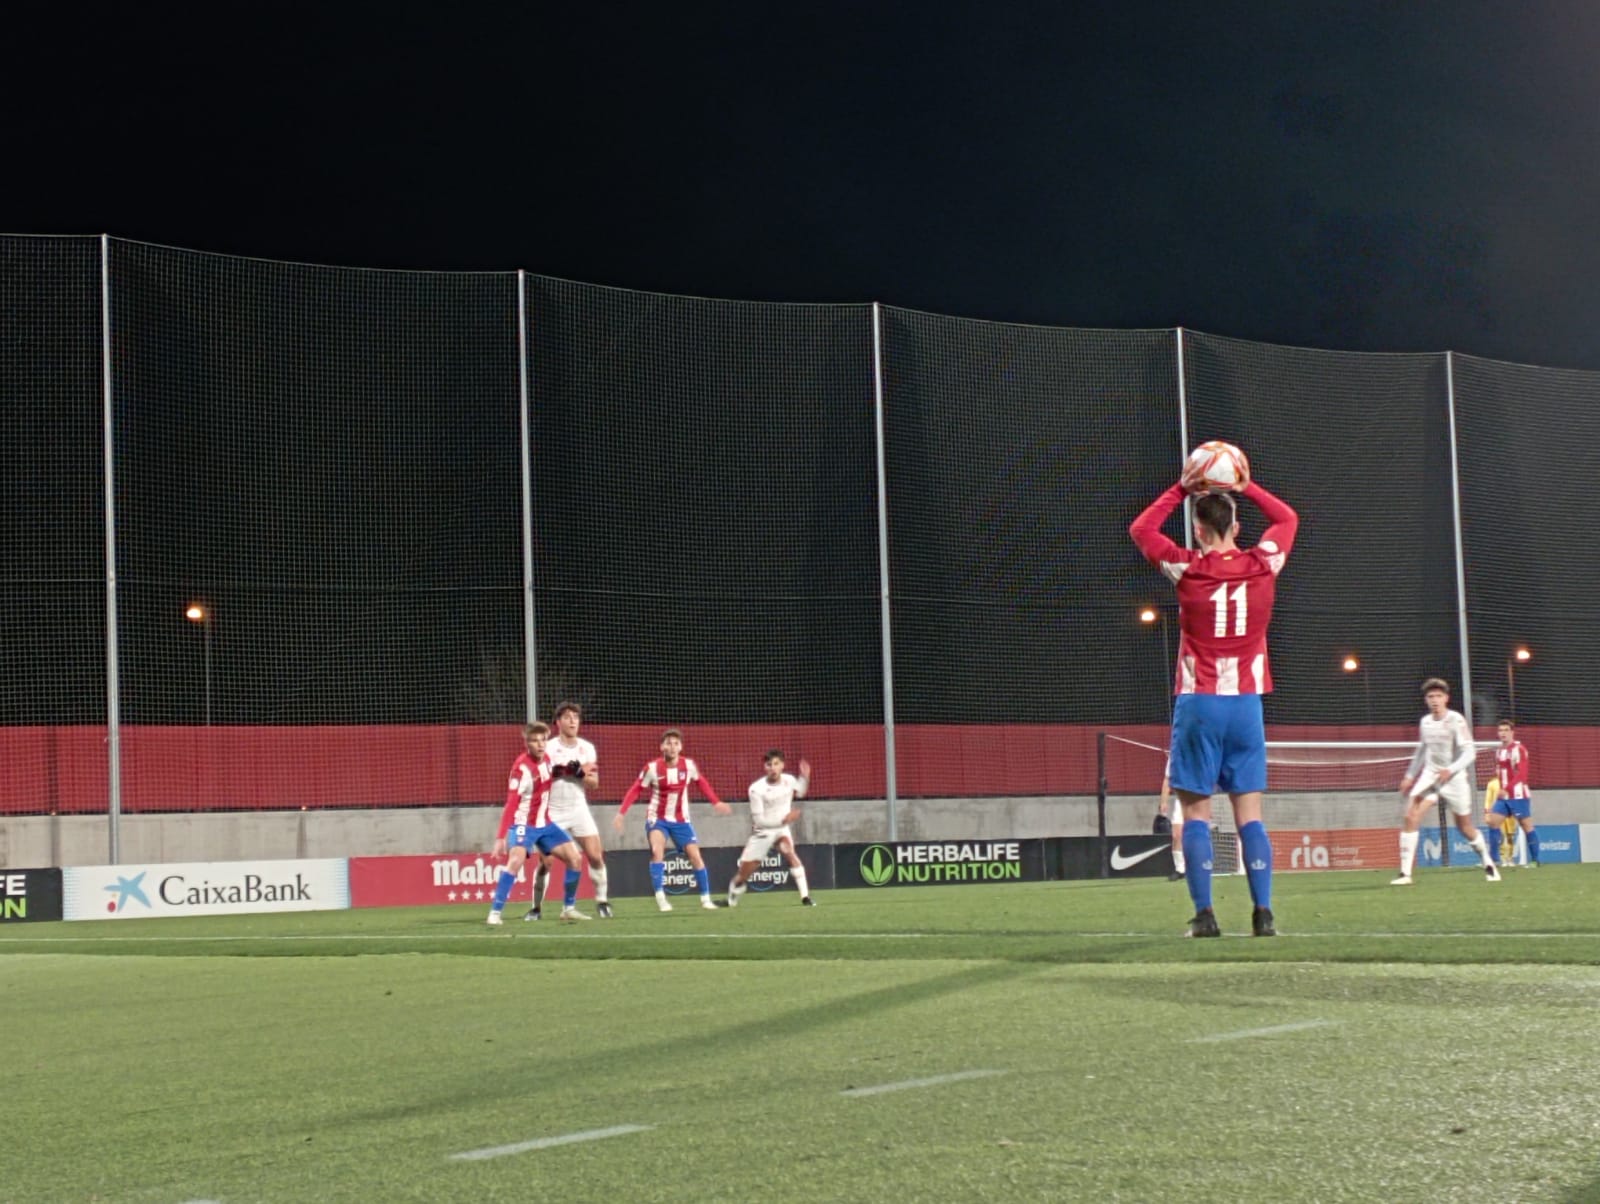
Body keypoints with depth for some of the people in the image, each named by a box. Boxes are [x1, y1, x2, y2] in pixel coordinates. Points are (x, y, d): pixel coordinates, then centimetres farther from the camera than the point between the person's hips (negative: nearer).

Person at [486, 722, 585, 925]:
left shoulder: (547, 760, 1)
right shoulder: (521, 767, -20)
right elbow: (511, 803, -24)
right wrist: (501, 837, -29)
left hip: (544, 823, 7)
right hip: (523, 824, -7)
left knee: (573, 857, 3)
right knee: (516, 861, -28)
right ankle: (495, 913, -26)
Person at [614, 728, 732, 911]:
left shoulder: (689, 765, -8)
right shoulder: (652, 768, -16)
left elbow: (701, 782, 10)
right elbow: (635, 789, -9)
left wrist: (716, 802, 9)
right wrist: (621, 813, -16)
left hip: (681, 819, 3)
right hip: (657, 818, -3)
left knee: (695, 856, -2)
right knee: (657, 851, -25)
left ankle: (705, 899, 12)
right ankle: (660, 898, -21)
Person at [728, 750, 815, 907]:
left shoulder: (789, 780, -9)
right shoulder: (756, 788, -23)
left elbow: (800, 793, 17)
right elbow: (758, 820, -23)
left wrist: (804, 777, -2)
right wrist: (784, 819, -32)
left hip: (782, 828, 2)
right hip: (762, 831, -2)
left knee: (789, 852, -31)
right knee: (743, 874, 4)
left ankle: (805, 897, -32)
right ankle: (731, 898, 38)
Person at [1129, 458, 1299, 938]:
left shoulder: (1187, 569, -5)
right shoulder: (1262, 564, 0)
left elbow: (1141, 528, 13)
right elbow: (1288, 518, 21)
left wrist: (1180, 490, 18)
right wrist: (1247, 488, 24)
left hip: (1199, 703, -2)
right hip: (1246, 703, 2)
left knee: (1196, 813, 1)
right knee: (1249, 813, 4)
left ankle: (1204, 915, -6)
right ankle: (1263, 913, -2)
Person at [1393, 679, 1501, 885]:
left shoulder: (1456, 720, -13)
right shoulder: (1425, 722, 5)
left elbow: (1469, 753, -17)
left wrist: (1450, 770, -31)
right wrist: (1410, 776, 19)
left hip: (1454, 778, -4)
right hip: (1430, 775, 4)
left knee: (1465, 827, 7)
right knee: (1410, 817, -16)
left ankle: (1488, 864, 34)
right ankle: (1405, 873, -18)